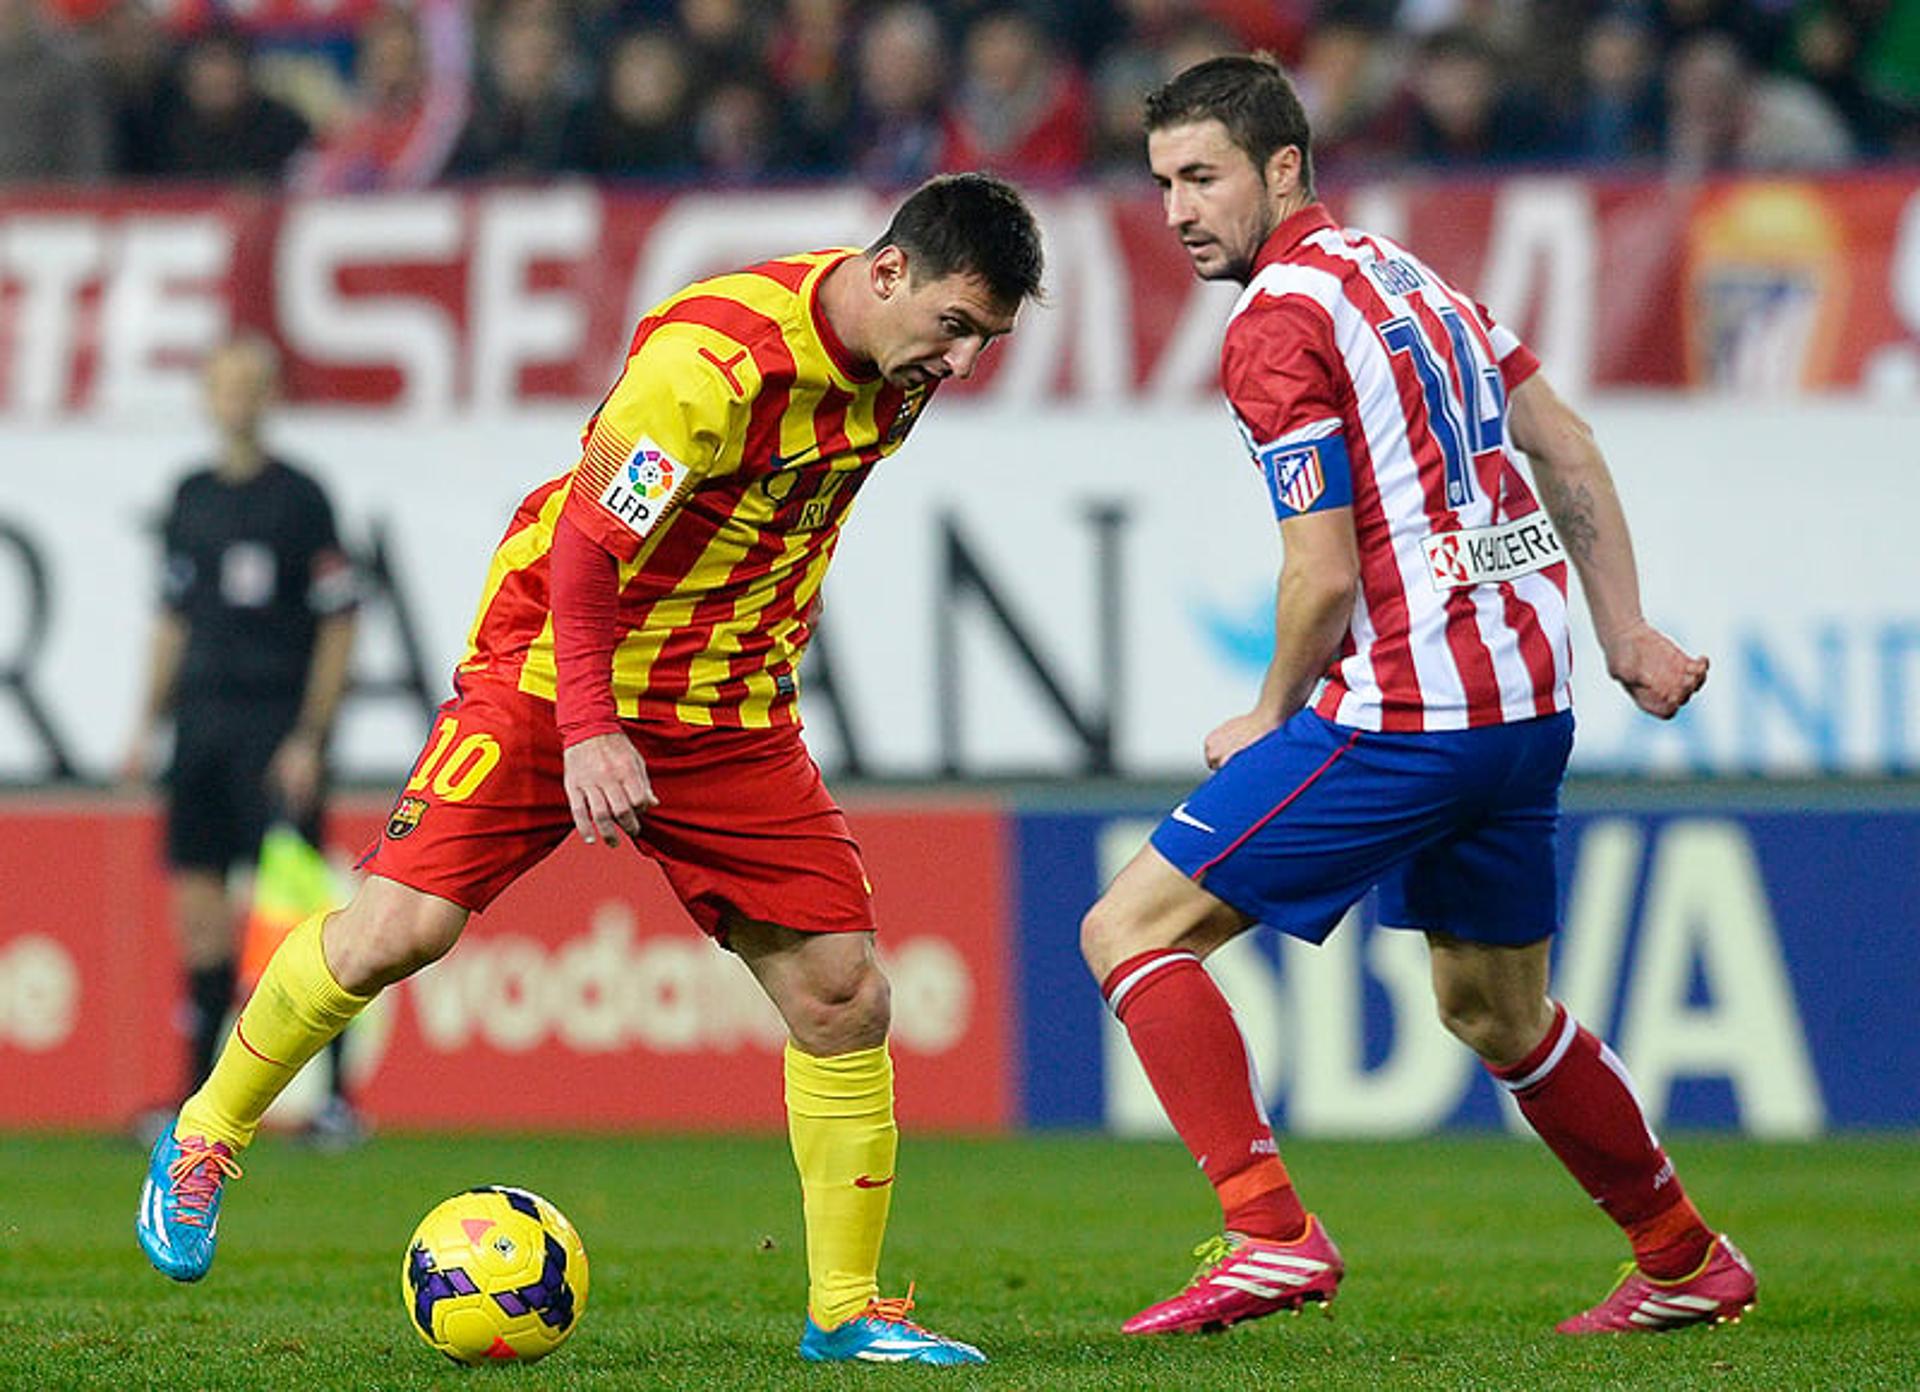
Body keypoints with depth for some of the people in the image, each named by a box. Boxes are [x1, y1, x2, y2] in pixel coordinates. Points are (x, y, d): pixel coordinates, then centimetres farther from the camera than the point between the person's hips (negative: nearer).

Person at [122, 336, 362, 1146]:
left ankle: (335, 1095, -5)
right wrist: (150, 728, 16)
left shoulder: (299, 499, -4)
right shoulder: (192, 498, 13)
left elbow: (338, 625, -6)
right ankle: (201, 1095, 10)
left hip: (276, 730, -6)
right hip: (201, 724, 6)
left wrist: (309, 739, -11)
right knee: (199, 907, 5)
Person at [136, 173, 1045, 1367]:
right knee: (403, 924, -17)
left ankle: (848, 1310, 7)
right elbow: (584, 544, -23)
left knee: (845, 997, -4)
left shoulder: (900, 354, -2)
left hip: (730, 713, 6)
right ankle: (205, 1140, 8)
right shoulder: (712, 359, -26)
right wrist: (589, 729, -30)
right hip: (557, 675, -6)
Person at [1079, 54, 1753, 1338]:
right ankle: (1688, 1265, 33)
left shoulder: (1278, 326, -12)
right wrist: (1624, 630, 23)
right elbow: (1566, 451, 21)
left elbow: (1326, 578, -15)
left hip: (1406, 713, -9)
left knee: (1133, 931, -5)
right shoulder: (1405, 274, 15)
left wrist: (1274, 720, 0)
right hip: (1529, 700, 9)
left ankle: (1272, 1233, -16)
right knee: (1498, 1012, 25)